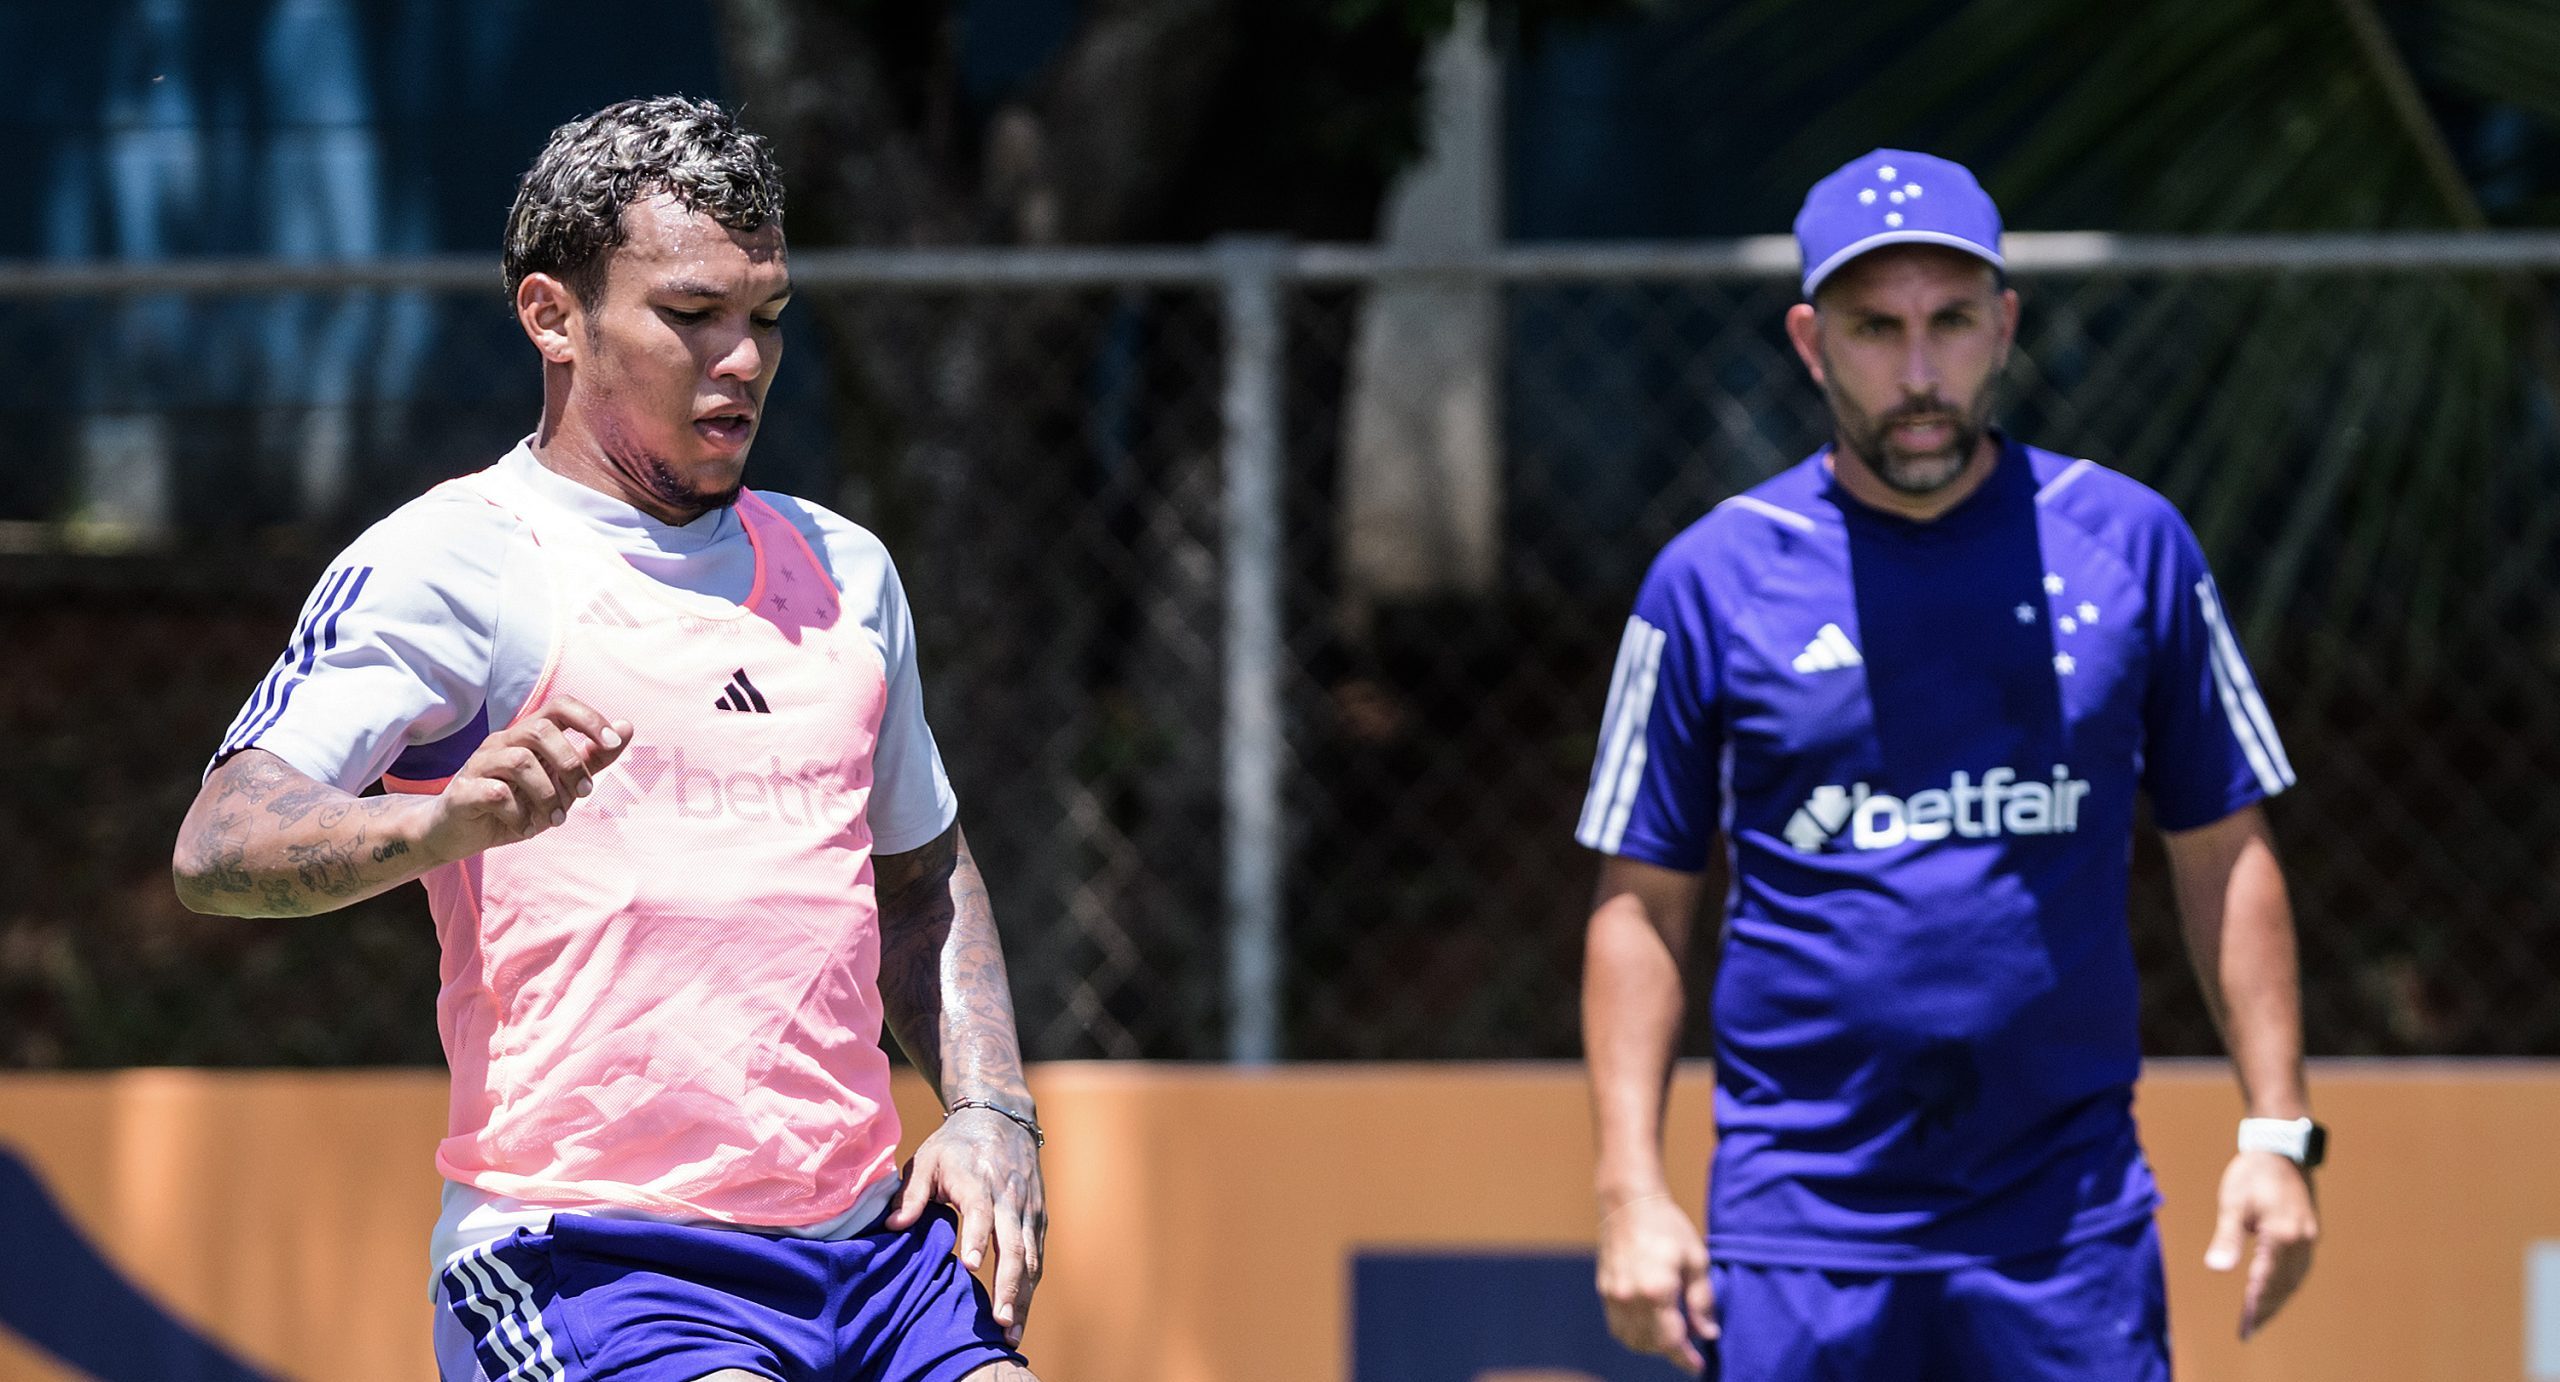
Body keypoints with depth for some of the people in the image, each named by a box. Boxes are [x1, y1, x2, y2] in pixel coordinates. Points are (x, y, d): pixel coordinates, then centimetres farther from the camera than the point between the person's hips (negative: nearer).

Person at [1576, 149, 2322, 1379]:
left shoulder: (2128, 545, 5)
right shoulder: (1713, 578, 2)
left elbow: (2222, 855, 10)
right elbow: (1641, 902, 5)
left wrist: (2277, 1135, 2)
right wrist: (1632, 1191, -4)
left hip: (2071, 1219, 1)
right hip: (1801, 1221, -1)